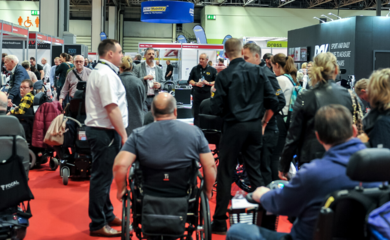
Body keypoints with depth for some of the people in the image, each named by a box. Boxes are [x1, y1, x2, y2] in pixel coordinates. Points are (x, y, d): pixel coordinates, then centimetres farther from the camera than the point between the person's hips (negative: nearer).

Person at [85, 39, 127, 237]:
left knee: (104, 175, 18)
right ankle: (98, 225, 3)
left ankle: (107, 215, 31)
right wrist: (123, 135, -19)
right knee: (102, 177, -4)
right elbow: (112, 109, -23)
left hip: (98, 129, 11)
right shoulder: (106, 74, -16)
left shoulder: (99, 71, 18)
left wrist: (120, 133, 20)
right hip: (105, 132, -11)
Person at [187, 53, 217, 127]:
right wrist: (196, 83, -8)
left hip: (207, 94, -2)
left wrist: (208, 83, -13)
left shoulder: (212, 70, 4)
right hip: (196, 93, 2)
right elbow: (190, 80, 10)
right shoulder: (195, 69, 10)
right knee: (196, 113, 4)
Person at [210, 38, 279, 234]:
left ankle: (220, 222, 9)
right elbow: (272, 101, 1)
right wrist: (263, 123, 13)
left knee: (225, 174, 4)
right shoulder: (258, 71, 2)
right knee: (255, 171, 14)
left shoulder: (223, 76, -9)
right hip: (255, 127, 4)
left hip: (234, 127, -4)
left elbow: (217, 109, -10)